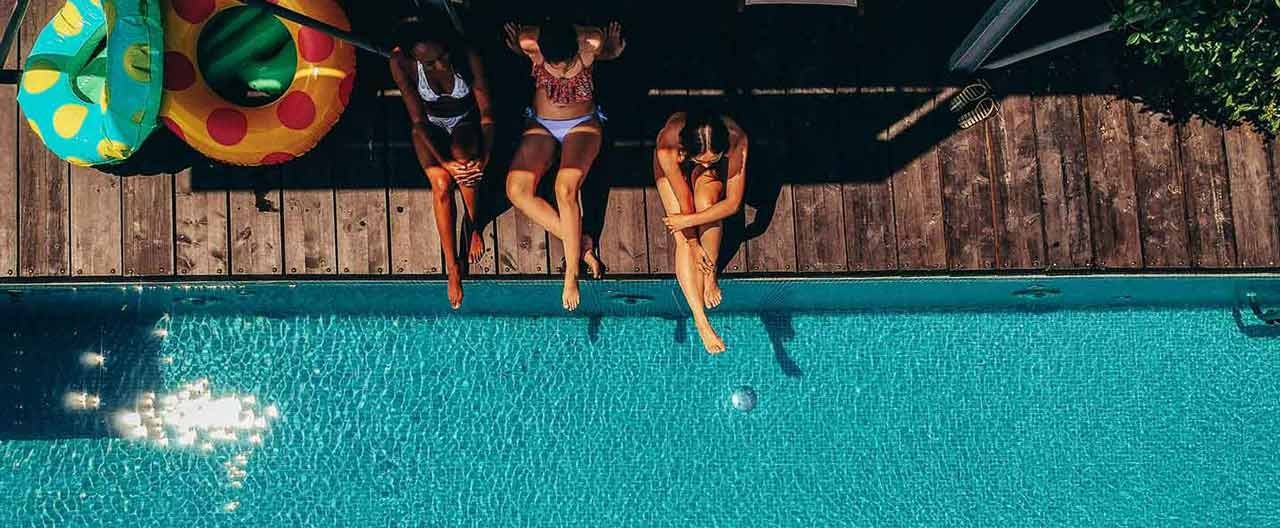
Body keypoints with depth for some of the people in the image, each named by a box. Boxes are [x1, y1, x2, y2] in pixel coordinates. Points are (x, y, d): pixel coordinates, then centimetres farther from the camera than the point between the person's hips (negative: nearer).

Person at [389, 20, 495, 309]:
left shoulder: (468, 57, -28)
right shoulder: (401, 63, -27)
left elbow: (487, 113, -19)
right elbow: (418, 120, -21)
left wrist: (484, 157, -32)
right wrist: (443, 161, -32)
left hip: (465, 123, 0)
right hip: (430, 126, 0)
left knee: (463, 157, -34)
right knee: (441, 184, -24)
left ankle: (474, 224, -7)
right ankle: (452, 267, -15)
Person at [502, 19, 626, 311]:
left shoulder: (592, 43, -24)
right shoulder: (529, 43, -22)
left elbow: (611, 51, 0)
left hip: (582, 125, -2)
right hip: (541, 126, 2)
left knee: (565, 188, -28)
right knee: (517, 190, -21)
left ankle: (572, 272, -17)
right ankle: (580, 243, -12)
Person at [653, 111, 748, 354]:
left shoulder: (736, 140, -39)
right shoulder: (668, 144, -41)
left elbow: (733, 203, -29)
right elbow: (684, 202, -29)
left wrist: (687, 221, -29)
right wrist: (693, 243, -20)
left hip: (714, 176, 0)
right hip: (675, 170, 0)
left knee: (705, 202, -32)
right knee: (683, 238, -18)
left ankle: (710, 277, -8)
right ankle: (701, 321, -17)